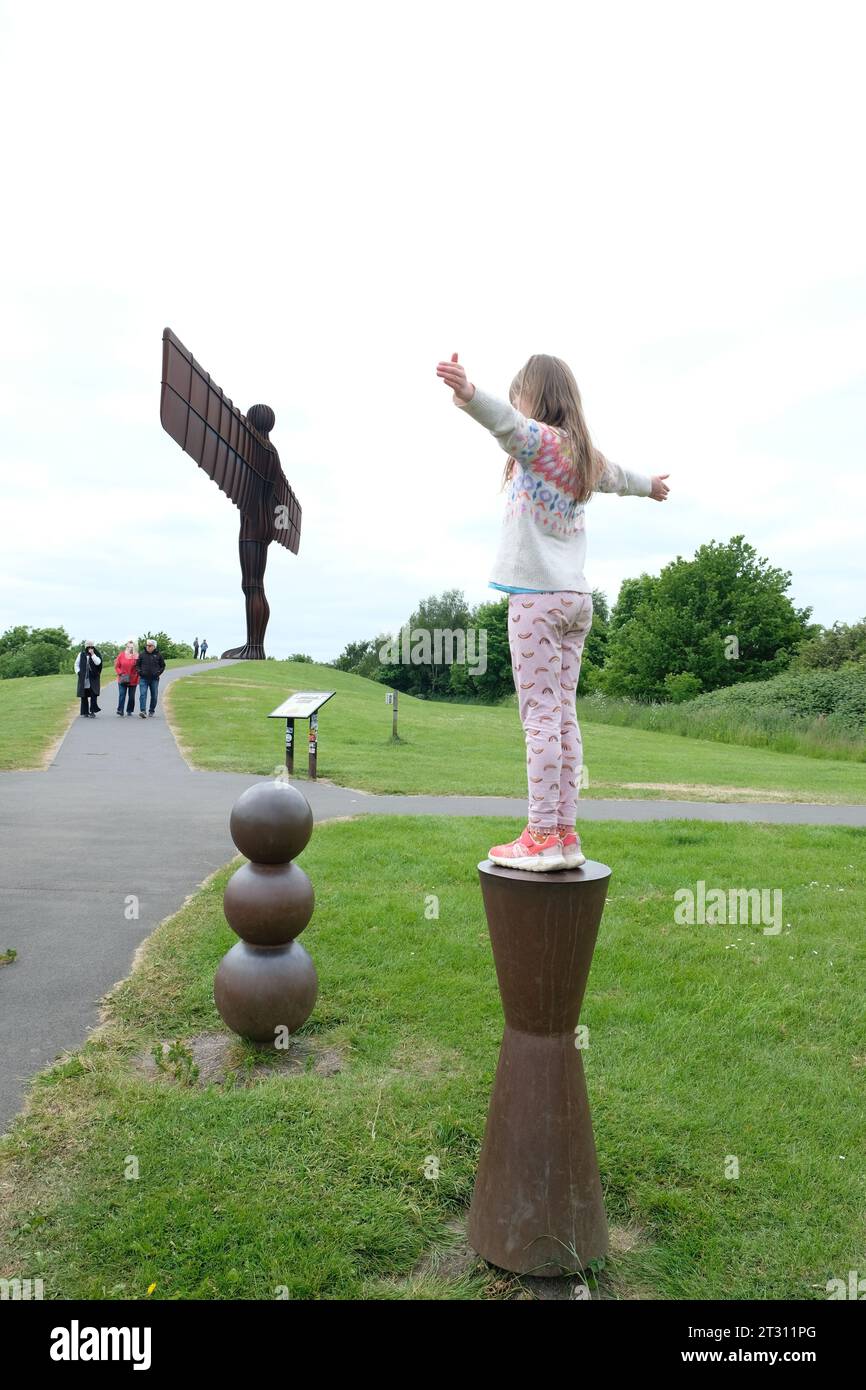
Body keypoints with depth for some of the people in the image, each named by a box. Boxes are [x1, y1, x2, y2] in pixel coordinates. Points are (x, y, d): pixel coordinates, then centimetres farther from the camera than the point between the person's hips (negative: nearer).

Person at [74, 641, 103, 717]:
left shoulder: (97, 654, 3)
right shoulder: (81, 654, 8)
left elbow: (98, 663, -14)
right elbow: (76, 664, 13)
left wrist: (92, 654, -17)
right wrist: (78, 672, 1)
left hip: (93, 679, -2)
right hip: (83, 679, 2)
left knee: (93, 695, -10)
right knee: (84, 696, 5)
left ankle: (92, 711, -8)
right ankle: (84, 712, 12)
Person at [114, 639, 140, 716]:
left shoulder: (137, 656, -3)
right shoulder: (121, 655, 0)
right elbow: (117, 666, 3)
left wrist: (137, 675, -16)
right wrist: (120, 673, -8)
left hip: (133, 680, 1)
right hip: (123, 680, 0)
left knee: (131, 696, 9)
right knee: (122, 695, -8)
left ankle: (130, 711, 20)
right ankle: (120, 711, -9)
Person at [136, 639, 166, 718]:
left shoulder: (158, 655, 3)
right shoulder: (142, 654, 4)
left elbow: (163, 666, 11)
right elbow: (137, 665, 13)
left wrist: (158, 673, -5)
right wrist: (140, 672, -4)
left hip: (154, 679, 1)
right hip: (143, 679, -1)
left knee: (154, 696, 8)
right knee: (143, 694, -13)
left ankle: (151, 711, 21)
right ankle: (142, 711, -20)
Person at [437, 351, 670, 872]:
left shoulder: (541, 439, -3)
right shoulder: (587, 455, 20)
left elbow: (507, 422, -27)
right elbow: (617, 475, 42)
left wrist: (470, 395, -47)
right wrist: (650, 485, 64)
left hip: (537, 596, -8)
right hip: (577, 599, 8)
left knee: (541, 716, -9)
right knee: (564, 716, 8)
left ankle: (543, 838, -8)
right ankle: (566, 834, 11)